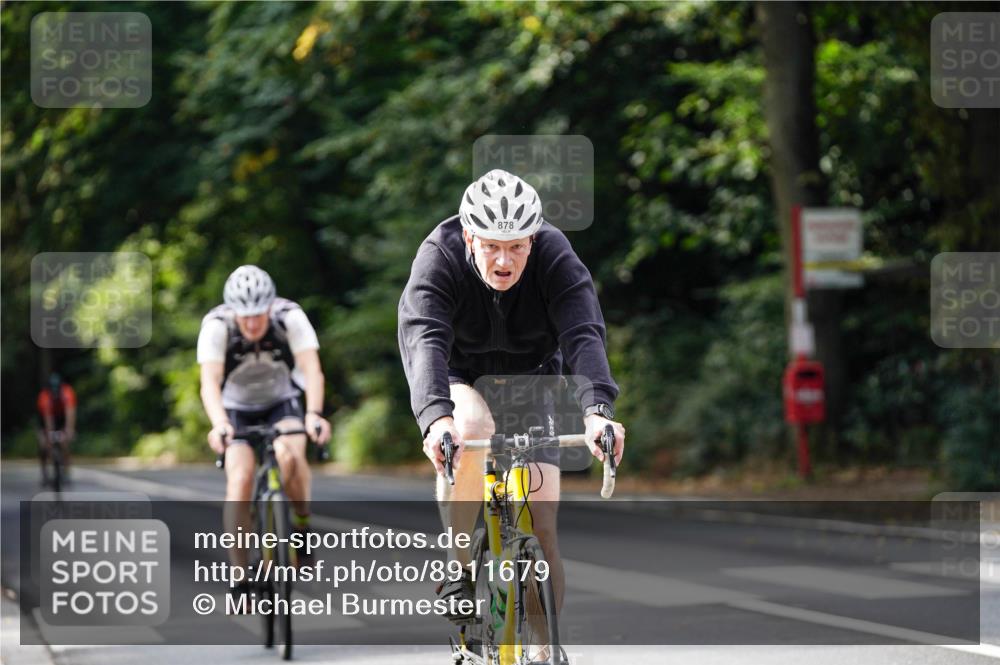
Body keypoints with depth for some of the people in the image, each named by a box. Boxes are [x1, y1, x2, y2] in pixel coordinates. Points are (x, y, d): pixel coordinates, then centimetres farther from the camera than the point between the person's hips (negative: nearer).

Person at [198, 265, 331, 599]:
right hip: (237, 410, 0)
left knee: (289, 454, -32)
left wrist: (314, 414, -54)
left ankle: (302, 525, -5)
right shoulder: (216, 325, -27)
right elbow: (210, 382, -38)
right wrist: (219, 424, -57)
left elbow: (312, 370, -36)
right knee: (239, 479, -22)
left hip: (282, 403, 0)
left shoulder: (291, 317, -26)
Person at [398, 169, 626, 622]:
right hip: (459, 381, -1)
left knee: (542, 526, -10)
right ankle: (458, 572, -21)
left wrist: (598, 409, -55)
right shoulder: (439, 257, -28)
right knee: (472, 428, -37)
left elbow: (584, 335, -37)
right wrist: (435, 417, -60)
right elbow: (423, 341, -42)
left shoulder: (554, 256, -25)